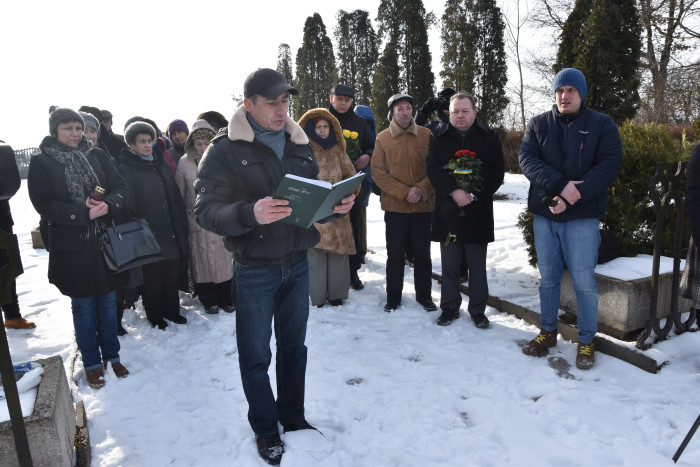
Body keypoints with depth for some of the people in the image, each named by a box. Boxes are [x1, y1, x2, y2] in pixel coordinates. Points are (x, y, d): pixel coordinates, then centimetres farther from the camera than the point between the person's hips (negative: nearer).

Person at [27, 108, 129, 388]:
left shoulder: (98, 156, 5)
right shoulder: (41, 163, -2)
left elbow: (121, 188, 0)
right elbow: (44, 204, -10)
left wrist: (108, 205, -20)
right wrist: (83, 212, -21)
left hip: (106, 242, 3)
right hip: (72, 247, -2)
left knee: (107, 302, 12)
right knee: (83, 306, 9)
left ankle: (112, 355, 29)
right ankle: (92, 363, 24)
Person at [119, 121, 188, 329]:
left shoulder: (161, 165, 12)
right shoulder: (126, 170, -8)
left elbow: (176, 197, 15)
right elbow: (128, 207, -12)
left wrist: (182, 224, 11)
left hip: (172, 234, 6)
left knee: (172, 276, 14)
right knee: (152, 280, 7)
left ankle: (172, 310, 31)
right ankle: (155, 316, 24)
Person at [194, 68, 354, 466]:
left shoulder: (301, 146, 7)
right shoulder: (226, 150, -9)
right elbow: (207, 211, -16)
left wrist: (336, 206, -10)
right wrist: (250, 213, -35)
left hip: (297, 264, 5)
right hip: (254, 269, -4)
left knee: (294, 345, 19)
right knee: (256, 355, 10)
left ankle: (293, 417, 40)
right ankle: (265, 429, 33)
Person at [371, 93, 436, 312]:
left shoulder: (426, 135, 2)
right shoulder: (383, 138, 1)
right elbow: (378, 172, -3)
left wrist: (421, 189, -14)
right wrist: (403, 192, -13)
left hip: (423, 206, 1)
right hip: (394, 207, -1)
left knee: (423, 254, 12)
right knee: (395, 255, 9)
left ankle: (424, 295, 28)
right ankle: (393, 298, 23)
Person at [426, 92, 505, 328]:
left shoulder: (489, 137, 3)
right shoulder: (438, 136, 5)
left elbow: (497, 172, -2)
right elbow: (433, 169, -4)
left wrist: (474, 194, -15)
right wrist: (454, 191, -18)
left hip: (478, 211, 0)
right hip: (448, 210, 1)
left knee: (477, 266, 9)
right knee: (449, 264, 10)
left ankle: (478, 309, 23)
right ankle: (449, 307, 25)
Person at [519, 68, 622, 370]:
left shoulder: (602, 124, 2)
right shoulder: (538, 124, 8)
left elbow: (609, 165, -8)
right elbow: (527, 159, -6)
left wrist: (571, 197, -19)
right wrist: (559, 184, -21)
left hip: (582, 217, -2)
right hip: (544, 214, 3)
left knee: (584, 281, 0)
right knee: (547, 278, 12)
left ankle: (586, 342, 17)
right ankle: (548, 332, 27)